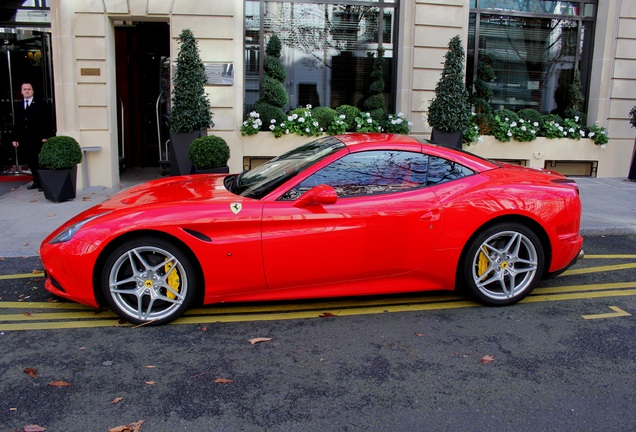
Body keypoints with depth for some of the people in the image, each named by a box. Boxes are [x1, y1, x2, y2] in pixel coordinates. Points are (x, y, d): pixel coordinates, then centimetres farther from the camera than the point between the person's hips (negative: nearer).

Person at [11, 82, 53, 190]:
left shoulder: (40, 105, 2)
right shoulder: (18, 106, 14)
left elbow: (46, 122, -3)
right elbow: (17, 124, 13)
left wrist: (45, 136, -11)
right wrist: (15, 138, 7)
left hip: (38, 139, -4)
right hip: (25, 140, 4)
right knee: (31, 162, 4)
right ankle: (36, 182, 11)